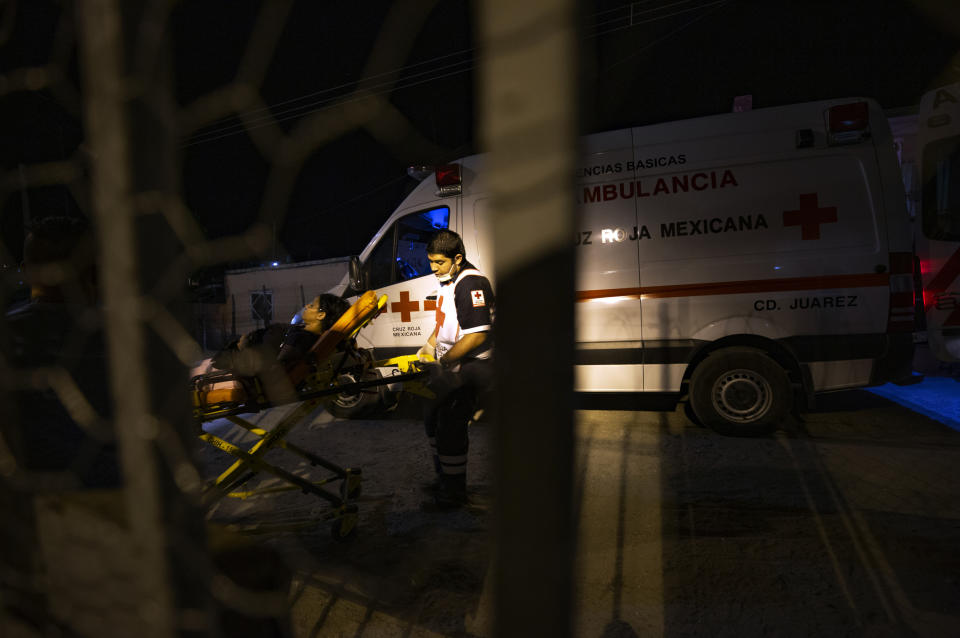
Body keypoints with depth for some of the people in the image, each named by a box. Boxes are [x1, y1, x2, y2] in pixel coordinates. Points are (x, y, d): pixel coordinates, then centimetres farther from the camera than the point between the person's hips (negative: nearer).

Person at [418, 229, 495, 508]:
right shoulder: (448, 281, 11)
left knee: (450, 428, -3)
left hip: (468, 369, -10)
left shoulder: (471, 283, -21)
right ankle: (442, 478, 39)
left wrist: (443, 361, -20)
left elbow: (477, 335, -27)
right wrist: (427, 350, 10)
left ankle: (454, 493, 17)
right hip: (447, 365, 11)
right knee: (433, 420, 20)